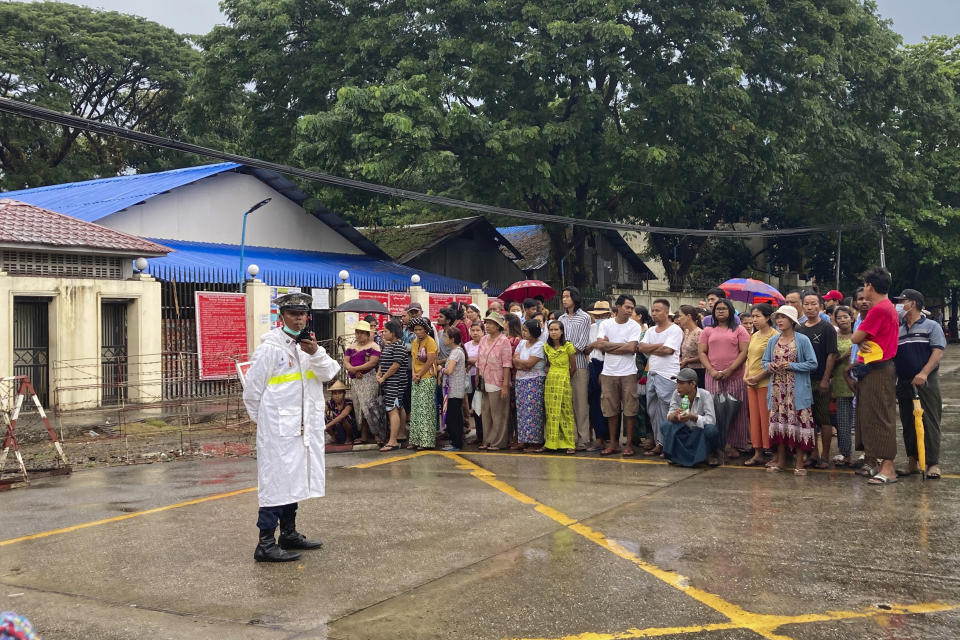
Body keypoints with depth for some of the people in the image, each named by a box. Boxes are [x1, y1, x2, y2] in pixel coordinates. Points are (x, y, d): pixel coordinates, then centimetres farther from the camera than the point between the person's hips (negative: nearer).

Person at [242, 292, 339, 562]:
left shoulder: (309, 345, 10)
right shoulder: (270, 348, -11)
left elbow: (329, 373, -2)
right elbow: (252, 390, -7)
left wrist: (316, 353, -19)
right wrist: (263, 420, 1)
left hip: (305, 426, 7)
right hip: (278, 428, -7)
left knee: (294, 480, 15)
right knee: (276, 482, -7)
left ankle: (289, 534, 27)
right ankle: (265, 545, -3)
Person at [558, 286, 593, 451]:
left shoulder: (584, 317, 1)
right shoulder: (561, 318, 16)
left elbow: (582, 344, -5)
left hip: (579, 364, -5)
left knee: (580, 401, -5)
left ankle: (582, 438, -4)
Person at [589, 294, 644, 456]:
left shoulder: (635, 327, 0)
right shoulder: (605, 324, 5)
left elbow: (631, 348, -14)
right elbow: (601, 344, -8)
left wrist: (608, 345, -8)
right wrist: (622, 345, -8)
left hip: (628, 373, -2)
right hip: (608, 373, 2)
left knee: (630, 410, 0)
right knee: (611, 410, 6)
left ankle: (629, 444, 10)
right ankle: (613, 443, 17)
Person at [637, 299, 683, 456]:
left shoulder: (675, 330, -4)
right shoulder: (651, 331, 17)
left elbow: (667, 350, -14)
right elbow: (641, 347, 4)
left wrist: (648, 348, -2)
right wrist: (659, 345, -8)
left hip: (667, 376, -7)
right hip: (651, 374, 7)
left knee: (665, 412, -7)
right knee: (652, 412, 8)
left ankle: (662, 444, -1)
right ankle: (658, 443, 14)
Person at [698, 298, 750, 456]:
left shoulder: (739, 330, 7)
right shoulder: (708, 331, 13)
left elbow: (744, 352, -2)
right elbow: (702, 352, 8)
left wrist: (730, 370, -12)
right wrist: (711, 370, -8)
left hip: (735, 376, -2)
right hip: (713, 376, 2)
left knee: (735, 411, 0)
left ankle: (734, 445, 5)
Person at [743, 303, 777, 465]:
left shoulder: (774, 336, -9)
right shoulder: (754, 336, 16)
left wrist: (758, 377, -14)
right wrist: (746, 376, 5)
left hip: (766, 383, -8)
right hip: (752, 384, 8)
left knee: (766, 418, -5)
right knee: (754, 417, 9)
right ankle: (758, 453, 14)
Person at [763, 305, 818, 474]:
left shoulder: (802, 340, -4)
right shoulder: (773, 341, 11)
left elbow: (812, 364, -7)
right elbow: (765, 361, 19)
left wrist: (790, 366, -15)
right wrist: (769, 366, -4)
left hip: (797, 390, -5)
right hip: (777, 388, 5)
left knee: (798, 421, -5)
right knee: (778, 420, 7)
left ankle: (799, 462, 3)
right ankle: (780, 459, 17)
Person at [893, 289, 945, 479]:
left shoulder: (931, 326, 2)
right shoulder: (897, 330, 15)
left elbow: (938, 351, -8)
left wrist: (924, 373, -20)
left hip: (926, 383, -5)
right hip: (904, 383, 5)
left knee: (930, 423, -6)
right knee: (908, 424, 7)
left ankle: (933, 463, -2)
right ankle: (914, 463, 15)